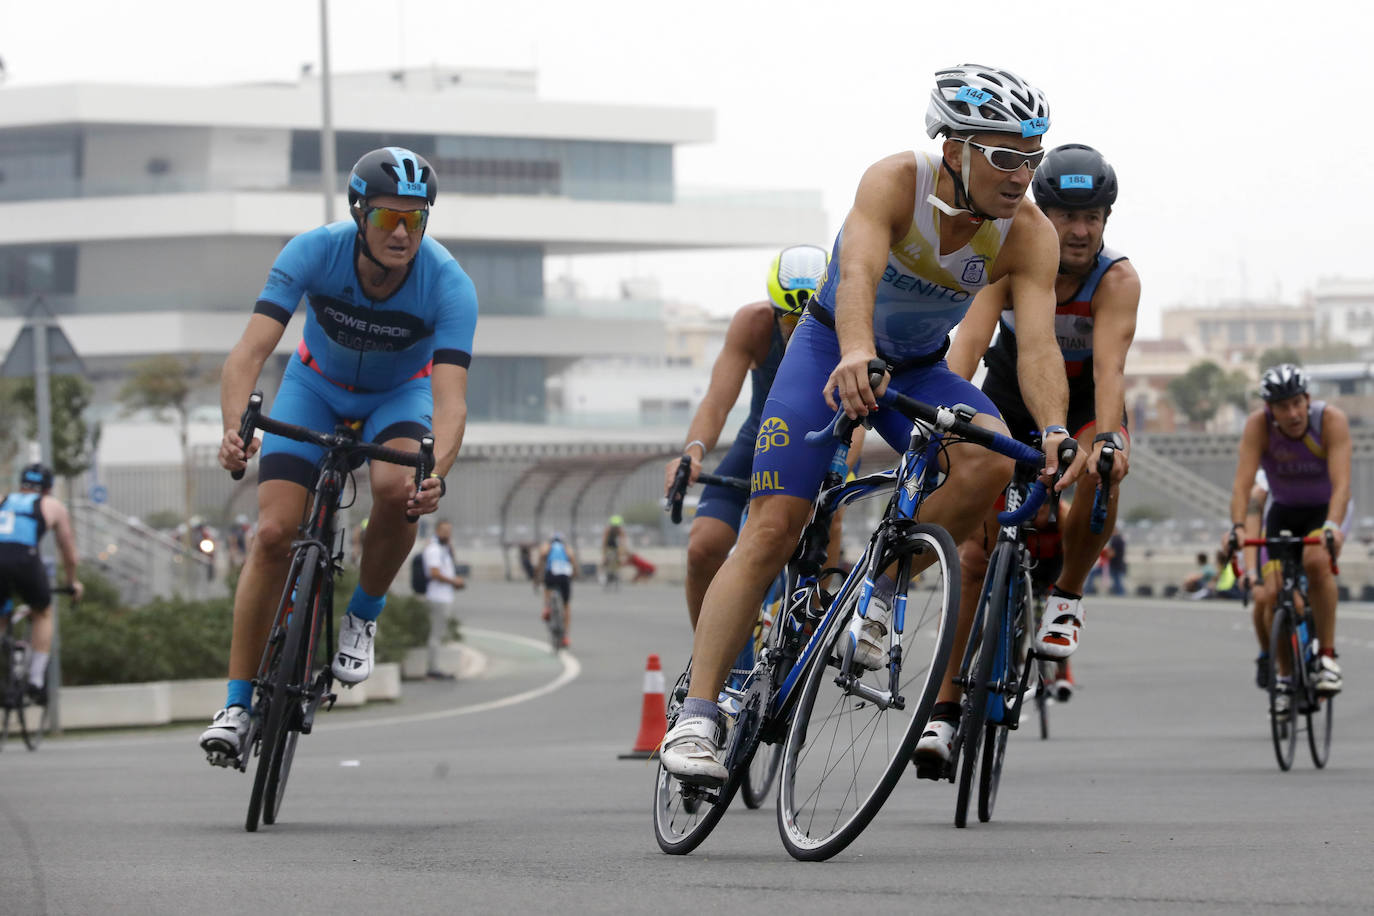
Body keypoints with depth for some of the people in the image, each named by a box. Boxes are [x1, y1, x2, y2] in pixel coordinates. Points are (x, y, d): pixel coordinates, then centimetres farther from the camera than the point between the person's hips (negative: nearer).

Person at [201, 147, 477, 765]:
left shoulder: (448, 284, -32)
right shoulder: (313, 252, -30)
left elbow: (450, 398, -40)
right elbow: (250, 351, -38)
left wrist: (436, 472, -60)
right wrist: (235, 429, -57)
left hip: (399, 393, 0)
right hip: (317, 385, 1)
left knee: (397, 489, -32)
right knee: (274, 532, -15)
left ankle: (361, 619, -5)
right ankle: (237, 703, -6)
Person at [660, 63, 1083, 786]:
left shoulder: (1029, 234, -21)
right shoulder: (896, 182, -29)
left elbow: (1037, 344, -31)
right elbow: (858, 271, -47)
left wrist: (1055, 434, -50)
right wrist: (855, 354, -67)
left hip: (918, 369, 3)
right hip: (830, 350, -3)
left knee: (991, 461, -29)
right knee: (772, 530, -16)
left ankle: (880, 596, -7)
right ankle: (695, 718, -15)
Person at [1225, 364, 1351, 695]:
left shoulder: (1332, 420, -27)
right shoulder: (1258, 425, -22)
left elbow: (1341, 482, -36)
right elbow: (1243, 482, -30)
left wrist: (1332, 526, -53)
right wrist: (1237, 527, -46)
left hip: (1326, 508, -2)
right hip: (1283, 510, 2)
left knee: (1317, 561, -34)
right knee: (1271, 594, -15)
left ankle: (1328, 655, -25)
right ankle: (1271, 657, 16)